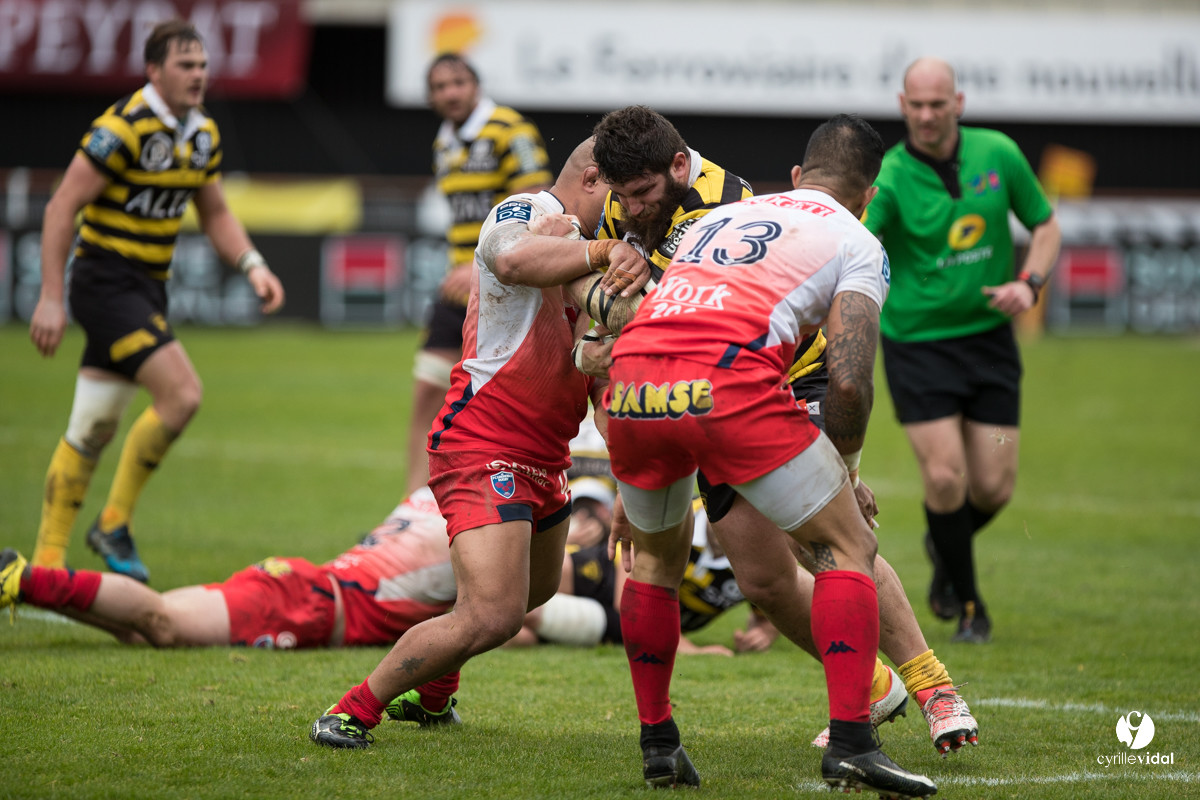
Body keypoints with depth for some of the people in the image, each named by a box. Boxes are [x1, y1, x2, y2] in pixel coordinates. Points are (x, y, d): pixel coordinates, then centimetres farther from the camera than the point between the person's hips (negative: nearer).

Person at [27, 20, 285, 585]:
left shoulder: (202, 134, 8)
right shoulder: (124, 128, -17)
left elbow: (215, 213, 20)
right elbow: (61, 208, -16)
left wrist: (253, 266, 3)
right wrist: (50, 298, -19)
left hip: (148, 287, 8)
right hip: (106, 280, -8)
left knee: (92, 432, 10)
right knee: (181, 393, -19)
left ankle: (47, 562, 16)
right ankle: (114, 523, -5)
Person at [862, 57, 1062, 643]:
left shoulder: (999, 155, -4)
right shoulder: (889, 177, -14)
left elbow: (1044, 224, 8)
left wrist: (1030, 282, -9)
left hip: (989, 338, 3)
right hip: (916, 345, -3)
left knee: (994, 485, 1)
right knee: (944, 475, -12)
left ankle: (946, 548, 36)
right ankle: (967, 604, 9)